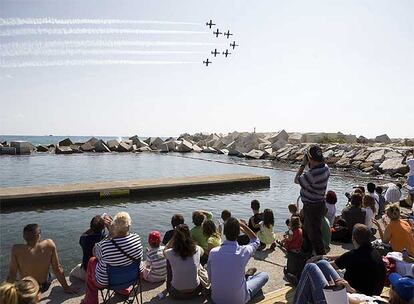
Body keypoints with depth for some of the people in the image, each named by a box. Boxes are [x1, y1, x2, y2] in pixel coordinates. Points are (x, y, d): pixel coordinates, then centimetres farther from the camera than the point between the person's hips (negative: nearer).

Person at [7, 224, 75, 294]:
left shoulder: (16, 250, -26)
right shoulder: (50, 244, -22)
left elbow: (12, 273, -20)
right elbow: (58, 269, -15)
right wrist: (66, 287, -6)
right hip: (45, 286, 1)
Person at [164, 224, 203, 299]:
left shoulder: (170, 253, -20)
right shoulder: (197, 249, -17)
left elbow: (164, 251, 8)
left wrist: (175, 235, 3)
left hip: (176, 294, -1)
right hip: (194, 291, 1)